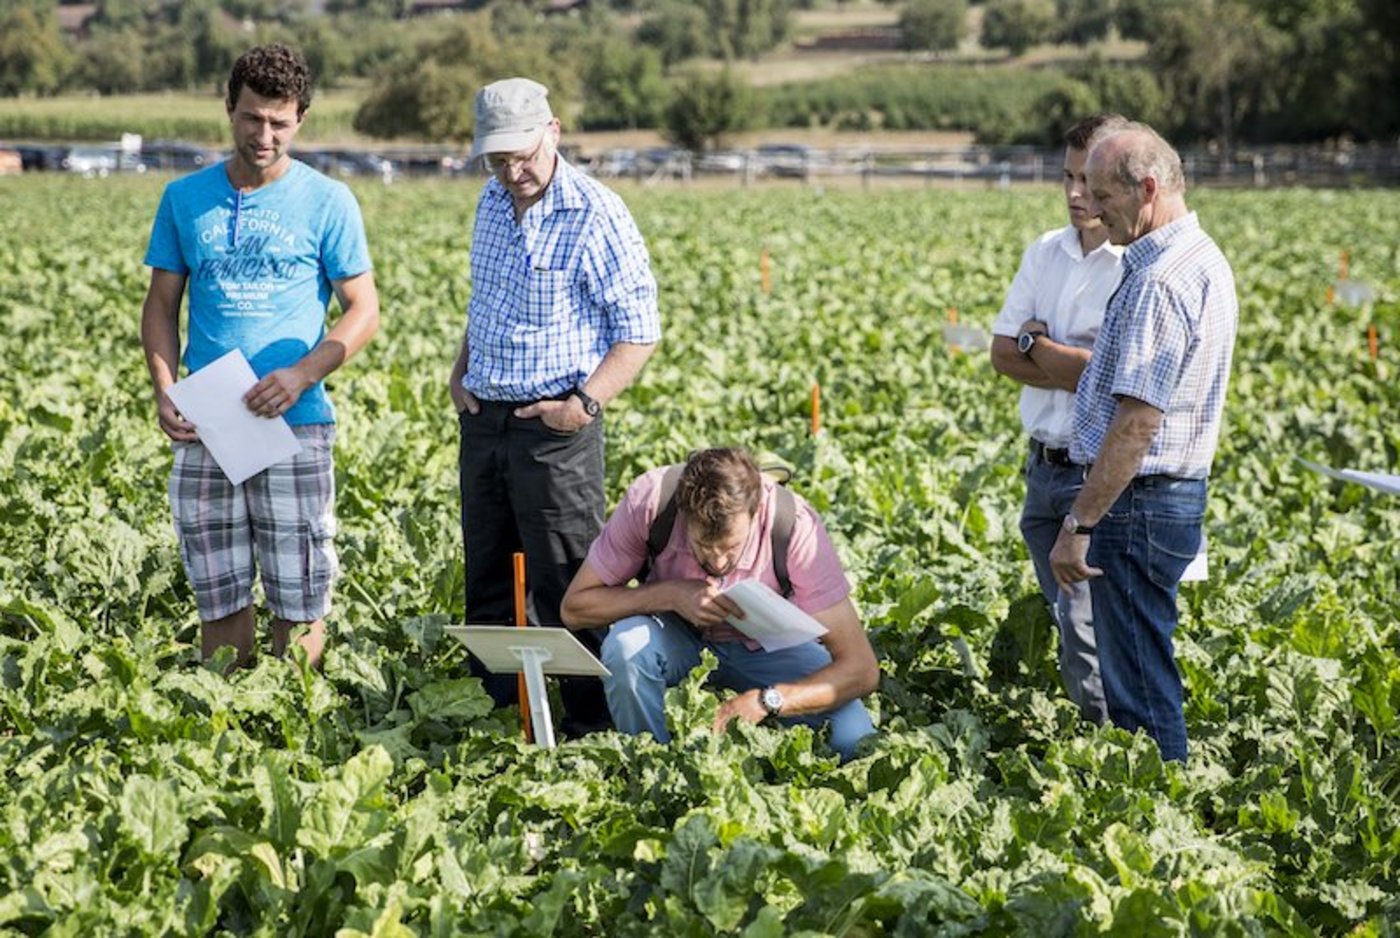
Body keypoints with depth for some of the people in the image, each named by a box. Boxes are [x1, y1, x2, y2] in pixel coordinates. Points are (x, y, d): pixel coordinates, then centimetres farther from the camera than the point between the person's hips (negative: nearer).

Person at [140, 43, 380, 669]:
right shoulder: (185, 198, 8)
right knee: (220, 596, 7)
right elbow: (161, 305, 12)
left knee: (298, 600, 0)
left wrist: (302, 374, -16)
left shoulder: (327, 203, 1)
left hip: (296, 425, -2)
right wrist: (163, 389, -5)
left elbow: (363, 310, 0)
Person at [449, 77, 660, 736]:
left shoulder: (596, 217, -13)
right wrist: (459, 372, 10)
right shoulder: (492, 204, 9)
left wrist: (587, 401, -21)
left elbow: (639, 331, -12)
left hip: (553, 426, -7)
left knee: (564, 584, -4)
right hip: (483, 418, 7)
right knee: (486, 578, 14)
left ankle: (590, 726, 4)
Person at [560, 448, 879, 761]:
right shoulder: (649, 500, -30)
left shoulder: (796, 526, -32)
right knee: (626, 645, -34)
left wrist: (767, 700, -45)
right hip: (678, 635, 1)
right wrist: (670, 595, -34)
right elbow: (574, 606, -19)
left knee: (852, 740, -27)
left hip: (767, 645, -1)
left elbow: (861, 669, -31)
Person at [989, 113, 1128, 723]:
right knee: (1065, 622, 14)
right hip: (1044, 467, 7)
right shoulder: (1045, 253, 10)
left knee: (1087, 639, -12)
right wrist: (1079, 368, -11)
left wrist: (1037, 344, -6)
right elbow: (1002, 355, 6)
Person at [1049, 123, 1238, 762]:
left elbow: (1136, 425, -24)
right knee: (1144, 677, 17)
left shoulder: (1158, 282, -20)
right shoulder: (1206, 262, 13)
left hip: (1138, 501, -11)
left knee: (1139, 691, -4)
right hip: (1179, 491, 11)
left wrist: (1078, 526, -21)